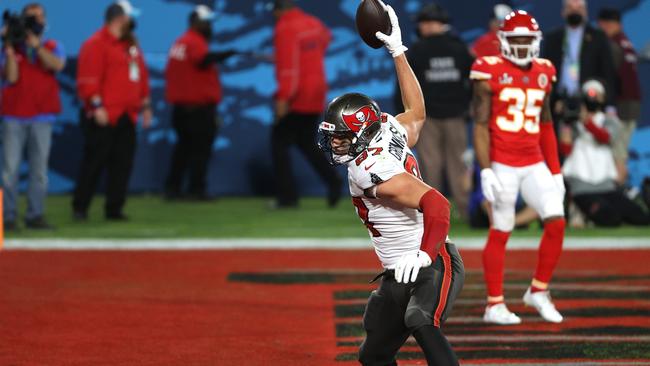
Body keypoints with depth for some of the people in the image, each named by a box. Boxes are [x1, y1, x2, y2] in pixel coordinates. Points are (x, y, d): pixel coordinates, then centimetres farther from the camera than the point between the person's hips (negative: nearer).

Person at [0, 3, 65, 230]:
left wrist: (36, 44, -18)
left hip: (42, 117, 1)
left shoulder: (52, 47, 10)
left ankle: (35, 215, 4)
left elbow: (57, 65, -12)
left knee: (39, 169, 0)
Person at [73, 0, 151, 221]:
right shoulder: (96, 45, -8)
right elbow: (88, 79, -16)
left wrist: (144, 105, 21)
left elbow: (141, 76, 25)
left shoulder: (131, 44, 19)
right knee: (94, 162, -5)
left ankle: (114, 209, 11)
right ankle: (79, 207, 4)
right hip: (103, 118, -8)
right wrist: (96, 105, -21)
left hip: (126, 117, 8)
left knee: (123, 163, 5)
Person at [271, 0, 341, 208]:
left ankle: (287, 196, -4)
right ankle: (333, 181, 0)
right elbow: (325, 37, 33)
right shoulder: (314, 24, 9)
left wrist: (283, 97, -27)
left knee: (279, 142, 0)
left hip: (296, 98, -8)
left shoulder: (284, 29, -14)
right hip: (317, 97, 8)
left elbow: (287, 65, -24)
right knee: (307, 143, 18)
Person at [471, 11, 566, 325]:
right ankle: (494, 305, 9)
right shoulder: (491, 73, -7)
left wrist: (555, 172, 15)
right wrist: (486, 171, -15)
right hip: (502, 165, -5)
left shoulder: (543, 74, 9)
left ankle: (538, 291, 10)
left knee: (556, 222, -6)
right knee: (500, 233, 0)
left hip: (534, 165, 5)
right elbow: (480, 125, -8)